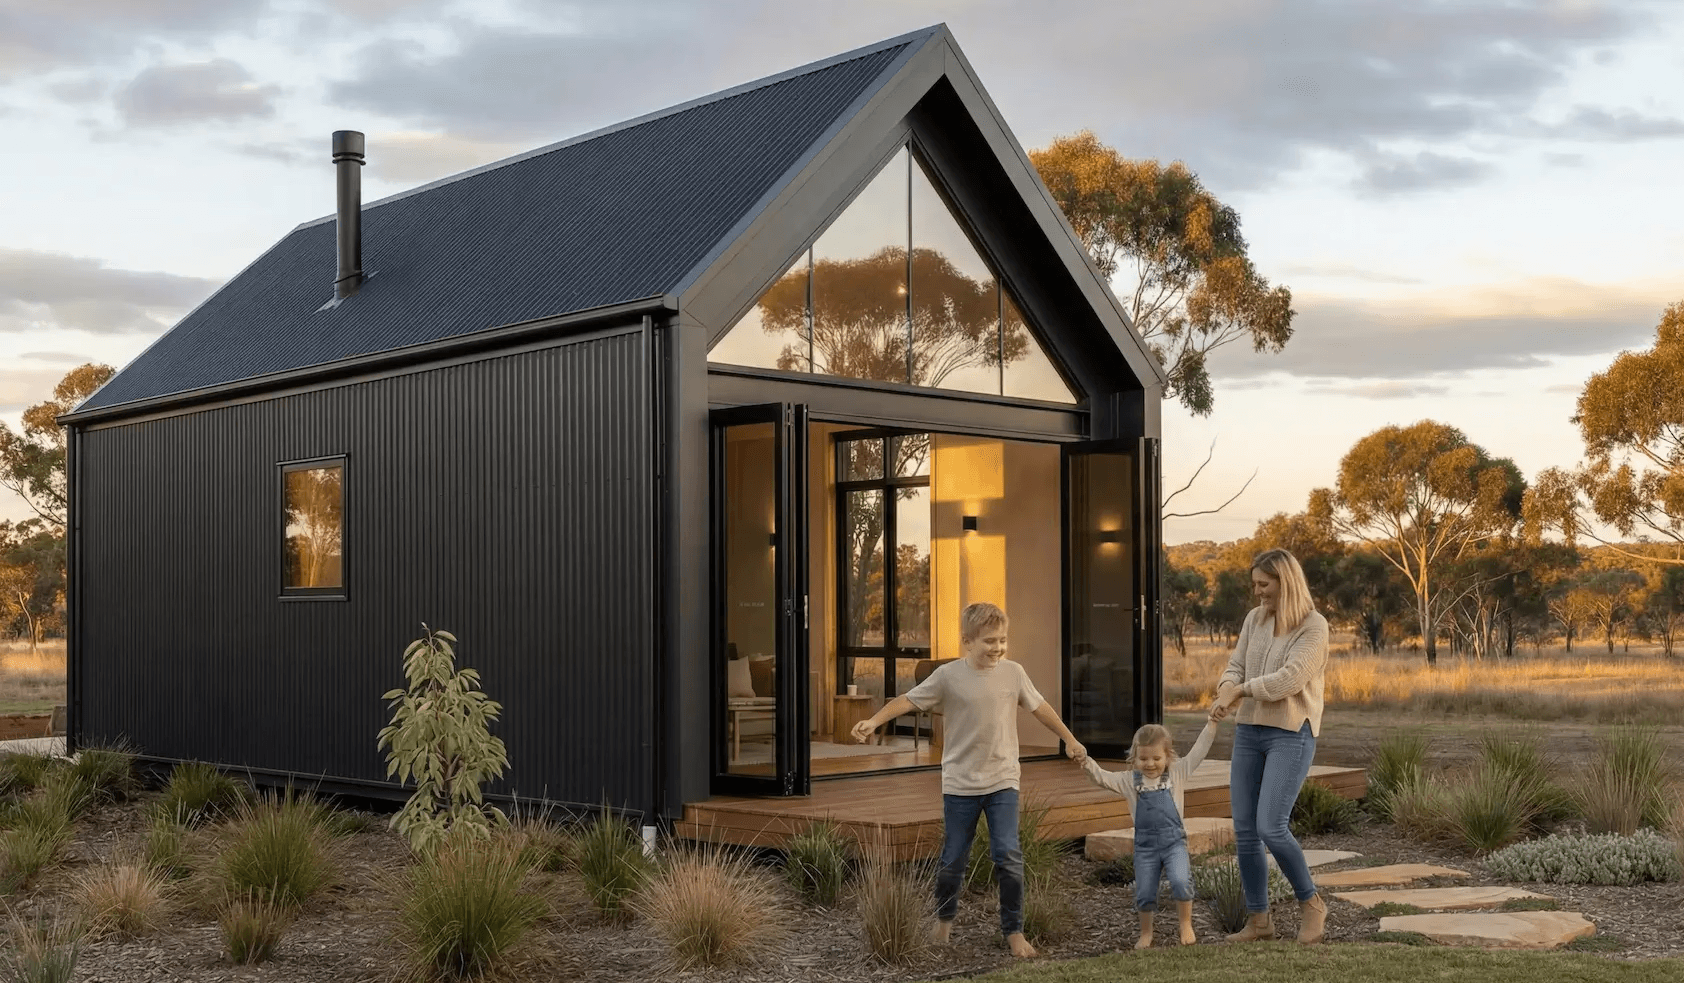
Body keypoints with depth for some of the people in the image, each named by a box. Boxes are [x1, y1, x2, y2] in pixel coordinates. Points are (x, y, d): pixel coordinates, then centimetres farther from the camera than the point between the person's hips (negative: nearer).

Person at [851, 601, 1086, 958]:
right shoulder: (948, 675, -8)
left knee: (1009, 856, -9)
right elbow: (909, 700, -7)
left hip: (1003, 781, 1)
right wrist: (874, 721, -20)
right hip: (960, 783, -1)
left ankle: (1014, 931, 6)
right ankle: (944, 920, 34)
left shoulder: (1014, 673, -1)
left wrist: (1069, 740, 19)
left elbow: (1040, 707, 12)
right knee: (953, 859, 8)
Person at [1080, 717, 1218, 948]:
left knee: (1180, 881, -22)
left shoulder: (1177, 772, 5)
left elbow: (1199, 751, 2)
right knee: (1144, 894, 5)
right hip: (1145, 844, 2)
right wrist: (1088, 765, -20)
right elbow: (1103, 778, -2)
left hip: (1174, 840, -2)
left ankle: (1186, 924, 1)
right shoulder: (1130, 780, 5)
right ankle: (1145, 933, 29)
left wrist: (1211, 724, -5)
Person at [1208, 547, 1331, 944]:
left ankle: (1310, 902, 7)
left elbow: (1290, 679, -22)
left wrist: (1240, 691, -18)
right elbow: (1235, 670, 7)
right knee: (1244, 832, 2)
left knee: (1270, 828, -17)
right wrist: (1227, 693, -16)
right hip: (1249, 732, 6)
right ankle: (1259, 920, 13)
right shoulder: (1254, 619, 8)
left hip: (1292, 735, -6)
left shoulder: (1314, 627, -12)